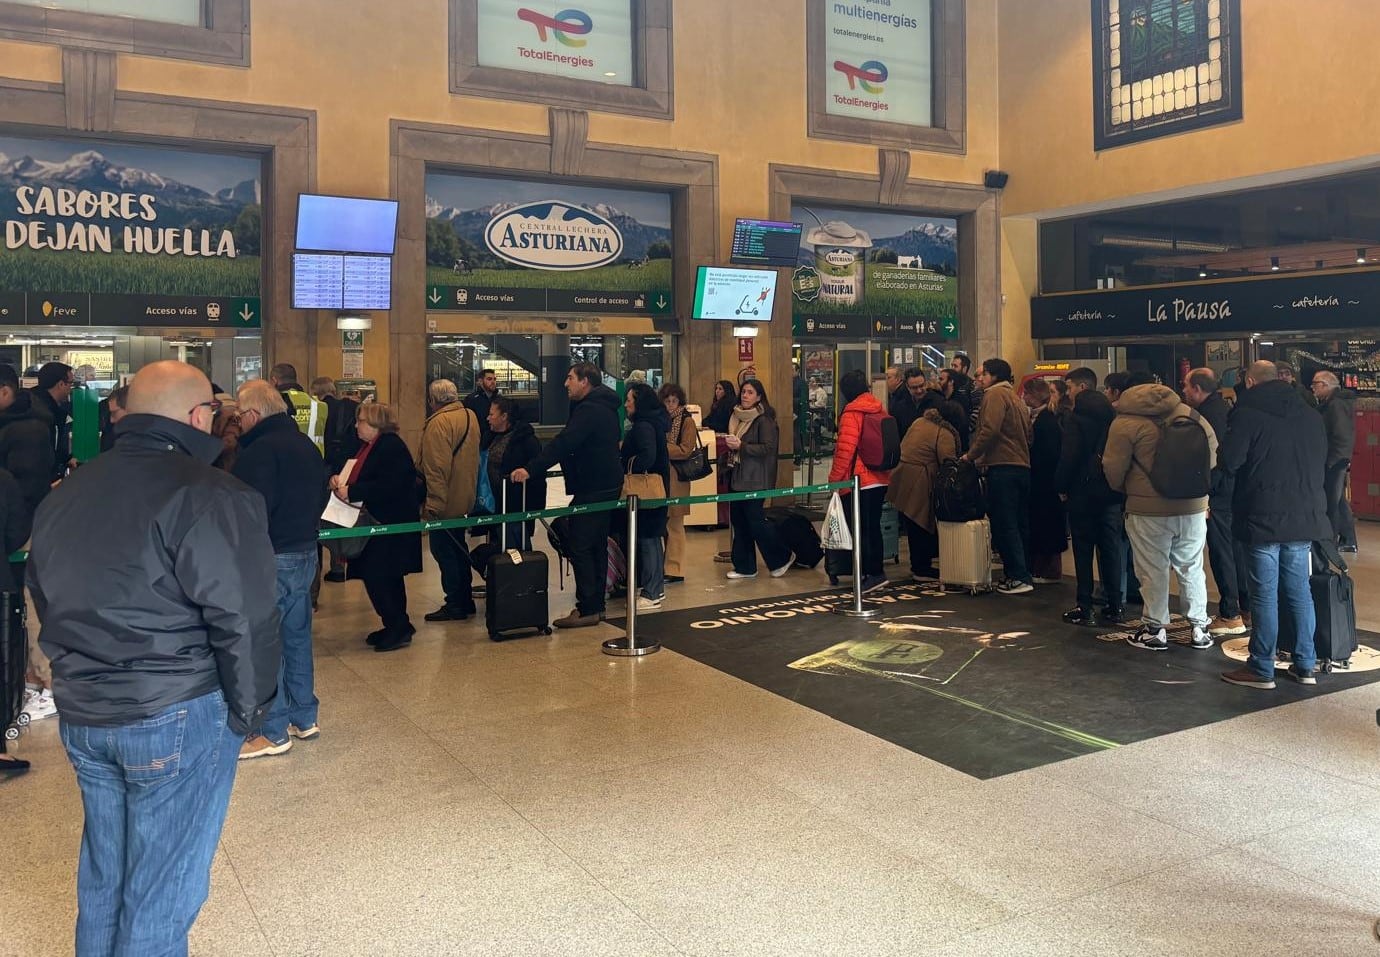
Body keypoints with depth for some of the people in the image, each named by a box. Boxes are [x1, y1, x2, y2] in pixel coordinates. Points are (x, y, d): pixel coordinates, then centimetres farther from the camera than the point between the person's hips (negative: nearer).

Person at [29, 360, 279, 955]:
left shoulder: (66, 493, 9)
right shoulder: (210, 496, -17)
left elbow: (44, 597, 19)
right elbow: (243, 620, -19)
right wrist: (249, 707, -6)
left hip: (79, 712, 8)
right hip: (175, 717, -8)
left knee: (103, 873, 23)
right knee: (161, 887, 6)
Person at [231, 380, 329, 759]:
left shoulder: (261, 449, -18)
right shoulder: (306, 445, 11)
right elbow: (321, 497, 19)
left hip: (271, 559, -9)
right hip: (306, 553, 9)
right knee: (297, 636, 17)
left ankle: (274, 732, 6)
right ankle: (304, 717, 26)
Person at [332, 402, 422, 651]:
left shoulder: (391, 447, -18)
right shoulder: (372, 446, 14)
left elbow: (388, 487, -28)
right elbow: (365, 479, 21)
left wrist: (351, 492, -24)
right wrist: (342, 480, 1)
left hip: (390, 526, -11)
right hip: (379, 524, 11)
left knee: (375, 577, -10)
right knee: (387, 577, 15)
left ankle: (398, 627, -1)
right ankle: (396, 626, 24)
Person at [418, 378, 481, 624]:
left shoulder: (439, 423, -19)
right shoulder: (470, 416, 7)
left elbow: (436, 468, -23)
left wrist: (432, 504, -20)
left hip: (444, 502, -9)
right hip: (464, 498, 9)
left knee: (443, 550, -1)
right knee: (458, 548, 17)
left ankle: (455, 605, 3)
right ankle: (465, 600, 24)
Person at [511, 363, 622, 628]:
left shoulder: (588, 410, -16)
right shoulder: (604, 407, 17)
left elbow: (563, 444, -26)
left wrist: (531, 469, -30)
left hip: (591, 489, -11)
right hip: (606, 486, 11)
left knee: (578, 547, -8)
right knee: (597, 546, 14)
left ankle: (587, 609, -8)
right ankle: (596, 605, 20)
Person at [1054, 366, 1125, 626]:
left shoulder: (1077, 416, -12)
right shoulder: (1113, 414, 7)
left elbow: (1068, 456, -16)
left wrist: (1062, 486, -5)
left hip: (1084, 490, -6)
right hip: (1112, 491, 6)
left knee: (1083, 549, 0)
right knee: (1111, 548, 10)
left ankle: (1085, 608, 2)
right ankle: (1115, 606, 14)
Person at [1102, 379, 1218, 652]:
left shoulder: (1124, 422, -8)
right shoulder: (1189, 413, 7)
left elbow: (1113, 470, -6)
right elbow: (1213, 452, 13)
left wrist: (1125, 490, 15)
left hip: (1148, 509, -4)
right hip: (1193, 506, 5)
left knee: (1153, 571, 6)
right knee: (1191, 568, 15)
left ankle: (1155, 630, 15)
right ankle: (1199, 628, 22)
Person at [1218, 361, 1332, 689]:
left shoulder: (1248, 413, -11)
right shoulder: (1310, 415, 9)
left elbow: (1230, 462, -12)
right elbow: (1320, 462, 17)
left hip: (1263, 517, -6)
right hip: (1305, 515, 6)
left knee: (1264, 595, -1)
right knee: (1300, 592, 13)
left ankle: (1261, 669, 5)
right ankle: (1305, 665, 19)